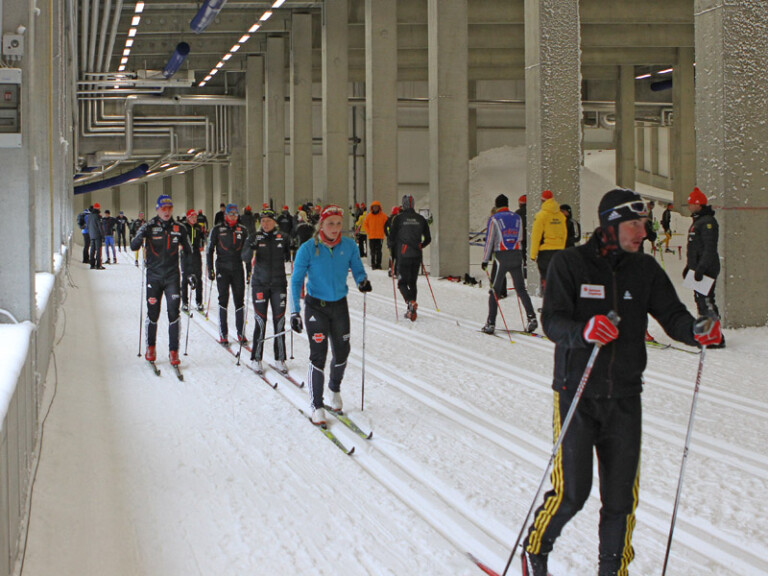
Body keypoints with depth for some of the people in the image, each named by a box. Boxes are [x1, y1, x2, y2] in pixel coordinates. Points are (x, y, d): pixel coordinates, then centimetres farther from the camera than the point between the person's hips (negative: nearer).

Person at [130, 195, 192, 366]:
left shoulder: (179, 229, 4)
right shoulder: (149, 227, -2)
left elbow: (188, 252, 14)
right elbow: (133, 246, -10)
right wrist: (140, 236, -30)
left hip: (172, 276, 1)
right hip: (154, 276, -1)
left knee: (173, 313, -7)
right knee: (153, 314, 4)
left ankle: (173, 351, -2)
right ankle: (151, 348, 23)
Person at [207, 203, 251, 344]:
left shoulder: (242, 230, 8)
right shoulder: (217, 230, 1)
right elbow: (209, 250, 4)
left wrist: (249, 270, 9)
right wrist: (210, 269, -2)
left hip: (238, 269, 2)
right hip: (223, 269, -2)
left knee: (239, 300, 2)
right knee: (223, 300, -3)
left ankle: (240, 333, 9)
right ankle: (223, 334, 2)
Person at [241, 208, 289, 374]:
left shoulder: (283, 238, 3)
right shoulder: (255, 238, -1)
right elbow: (245, 257, -12)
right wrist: (251, 249, -32)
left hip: (278, 284, 1)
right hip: (260, 284, -1)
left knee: (279, 322, 2)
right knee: (260, 322, -2)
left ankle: (280, 359, 11)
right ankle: (257, 359, 6)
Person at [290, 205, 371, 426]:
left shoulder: (349, 246, -6)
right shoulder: (308, 249, -13)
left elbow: (357, 269, 5)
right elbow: (296, 281, -10)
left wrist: (363, 281, -20)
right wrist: (295, 311, -17)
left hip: (340, 305, 3)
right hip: (316, 306, -3)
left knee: (342, 352, 9)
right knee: (319, 355, -9)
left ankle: (334, 388, 39)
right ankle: (316, 406, 1)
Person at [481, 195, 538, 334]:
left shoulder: (494, 219, -2)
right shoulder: (517, 218, 10)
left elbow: (489, 240, -3)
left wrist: (485, 260, 1)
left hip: (501, 256, -3)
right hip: (517, 255, 3)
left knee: (495, 290, 2)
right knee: (521, 289, 8)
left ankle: (491, 323, -2)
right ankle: (532, 318, -5)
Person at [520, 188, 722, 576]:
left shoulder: (645, 270, 6)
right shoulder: (569, 264, -6)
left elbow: (671, 315, 0)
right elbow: (553, 322, -14)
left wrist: (696, 330, -22)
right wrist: (585, 331, -35)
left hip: (624, 398, 4)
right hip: (577, 394, -4)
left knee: (621, 494, 4)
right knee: (572, 492, -6)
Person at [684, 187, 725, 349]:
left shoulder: (708, 222, -15)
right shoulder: (697, 221, 18)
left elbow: (710, 249, -21)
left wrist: (701, 268, -25)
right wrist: (689, 266, 26)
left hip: (707, 269, -10)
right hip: (699, 268, 10)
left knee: (706, 301, -12)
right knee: (700, 300, 14)